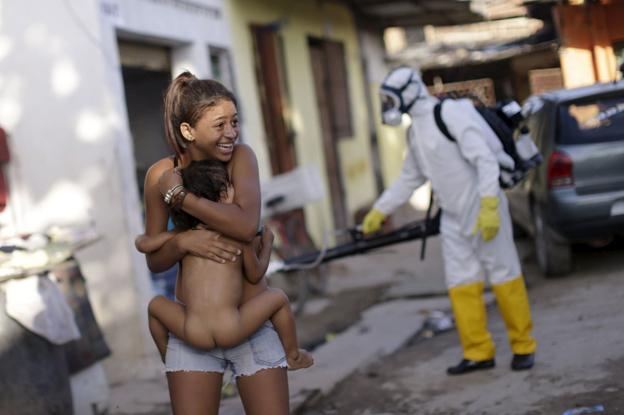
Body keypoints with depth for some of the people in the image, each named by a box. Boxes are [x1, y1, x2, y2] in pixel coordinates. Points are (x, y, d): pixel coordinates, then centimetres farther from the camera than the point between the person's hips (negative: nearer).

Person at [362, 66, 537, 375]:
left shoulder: (451, 113, -15)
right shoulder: (415, 132, 12)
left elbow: (485, 159, -21)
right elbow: (409, 178, 24)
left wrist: (489, 206, -27)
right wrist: (379, 211, 23)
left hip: (483, 211, -8)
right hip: (454, 217, 8)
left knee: (504, 276, 0)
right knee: (462, 285, 7)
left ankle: (523, 347, 12)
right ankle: (478, 352, 15)